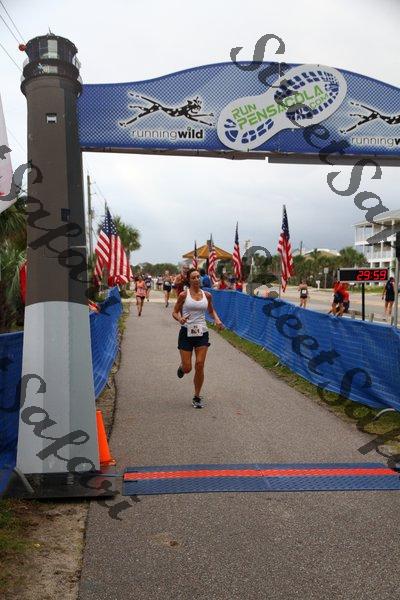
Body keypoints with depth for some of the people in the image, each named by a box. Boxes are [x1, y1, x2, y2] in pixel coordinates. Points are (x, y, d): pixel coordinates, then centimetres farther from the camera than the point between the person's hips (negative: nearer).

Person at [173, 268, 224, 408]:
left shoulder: (207, 295, 5)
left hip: (202, 333, 2)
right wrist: (180, 319, -20)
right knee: (187, 368, -2)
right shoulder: (183, 295, -4)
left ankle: (197, 397, 10)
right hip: (186, 332, -2)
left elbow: (211, 310, 21)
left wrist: (217, 319, 2)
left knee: (200, 365, -6)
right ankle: (182, 367, 39)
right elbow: (175, 312, 2)